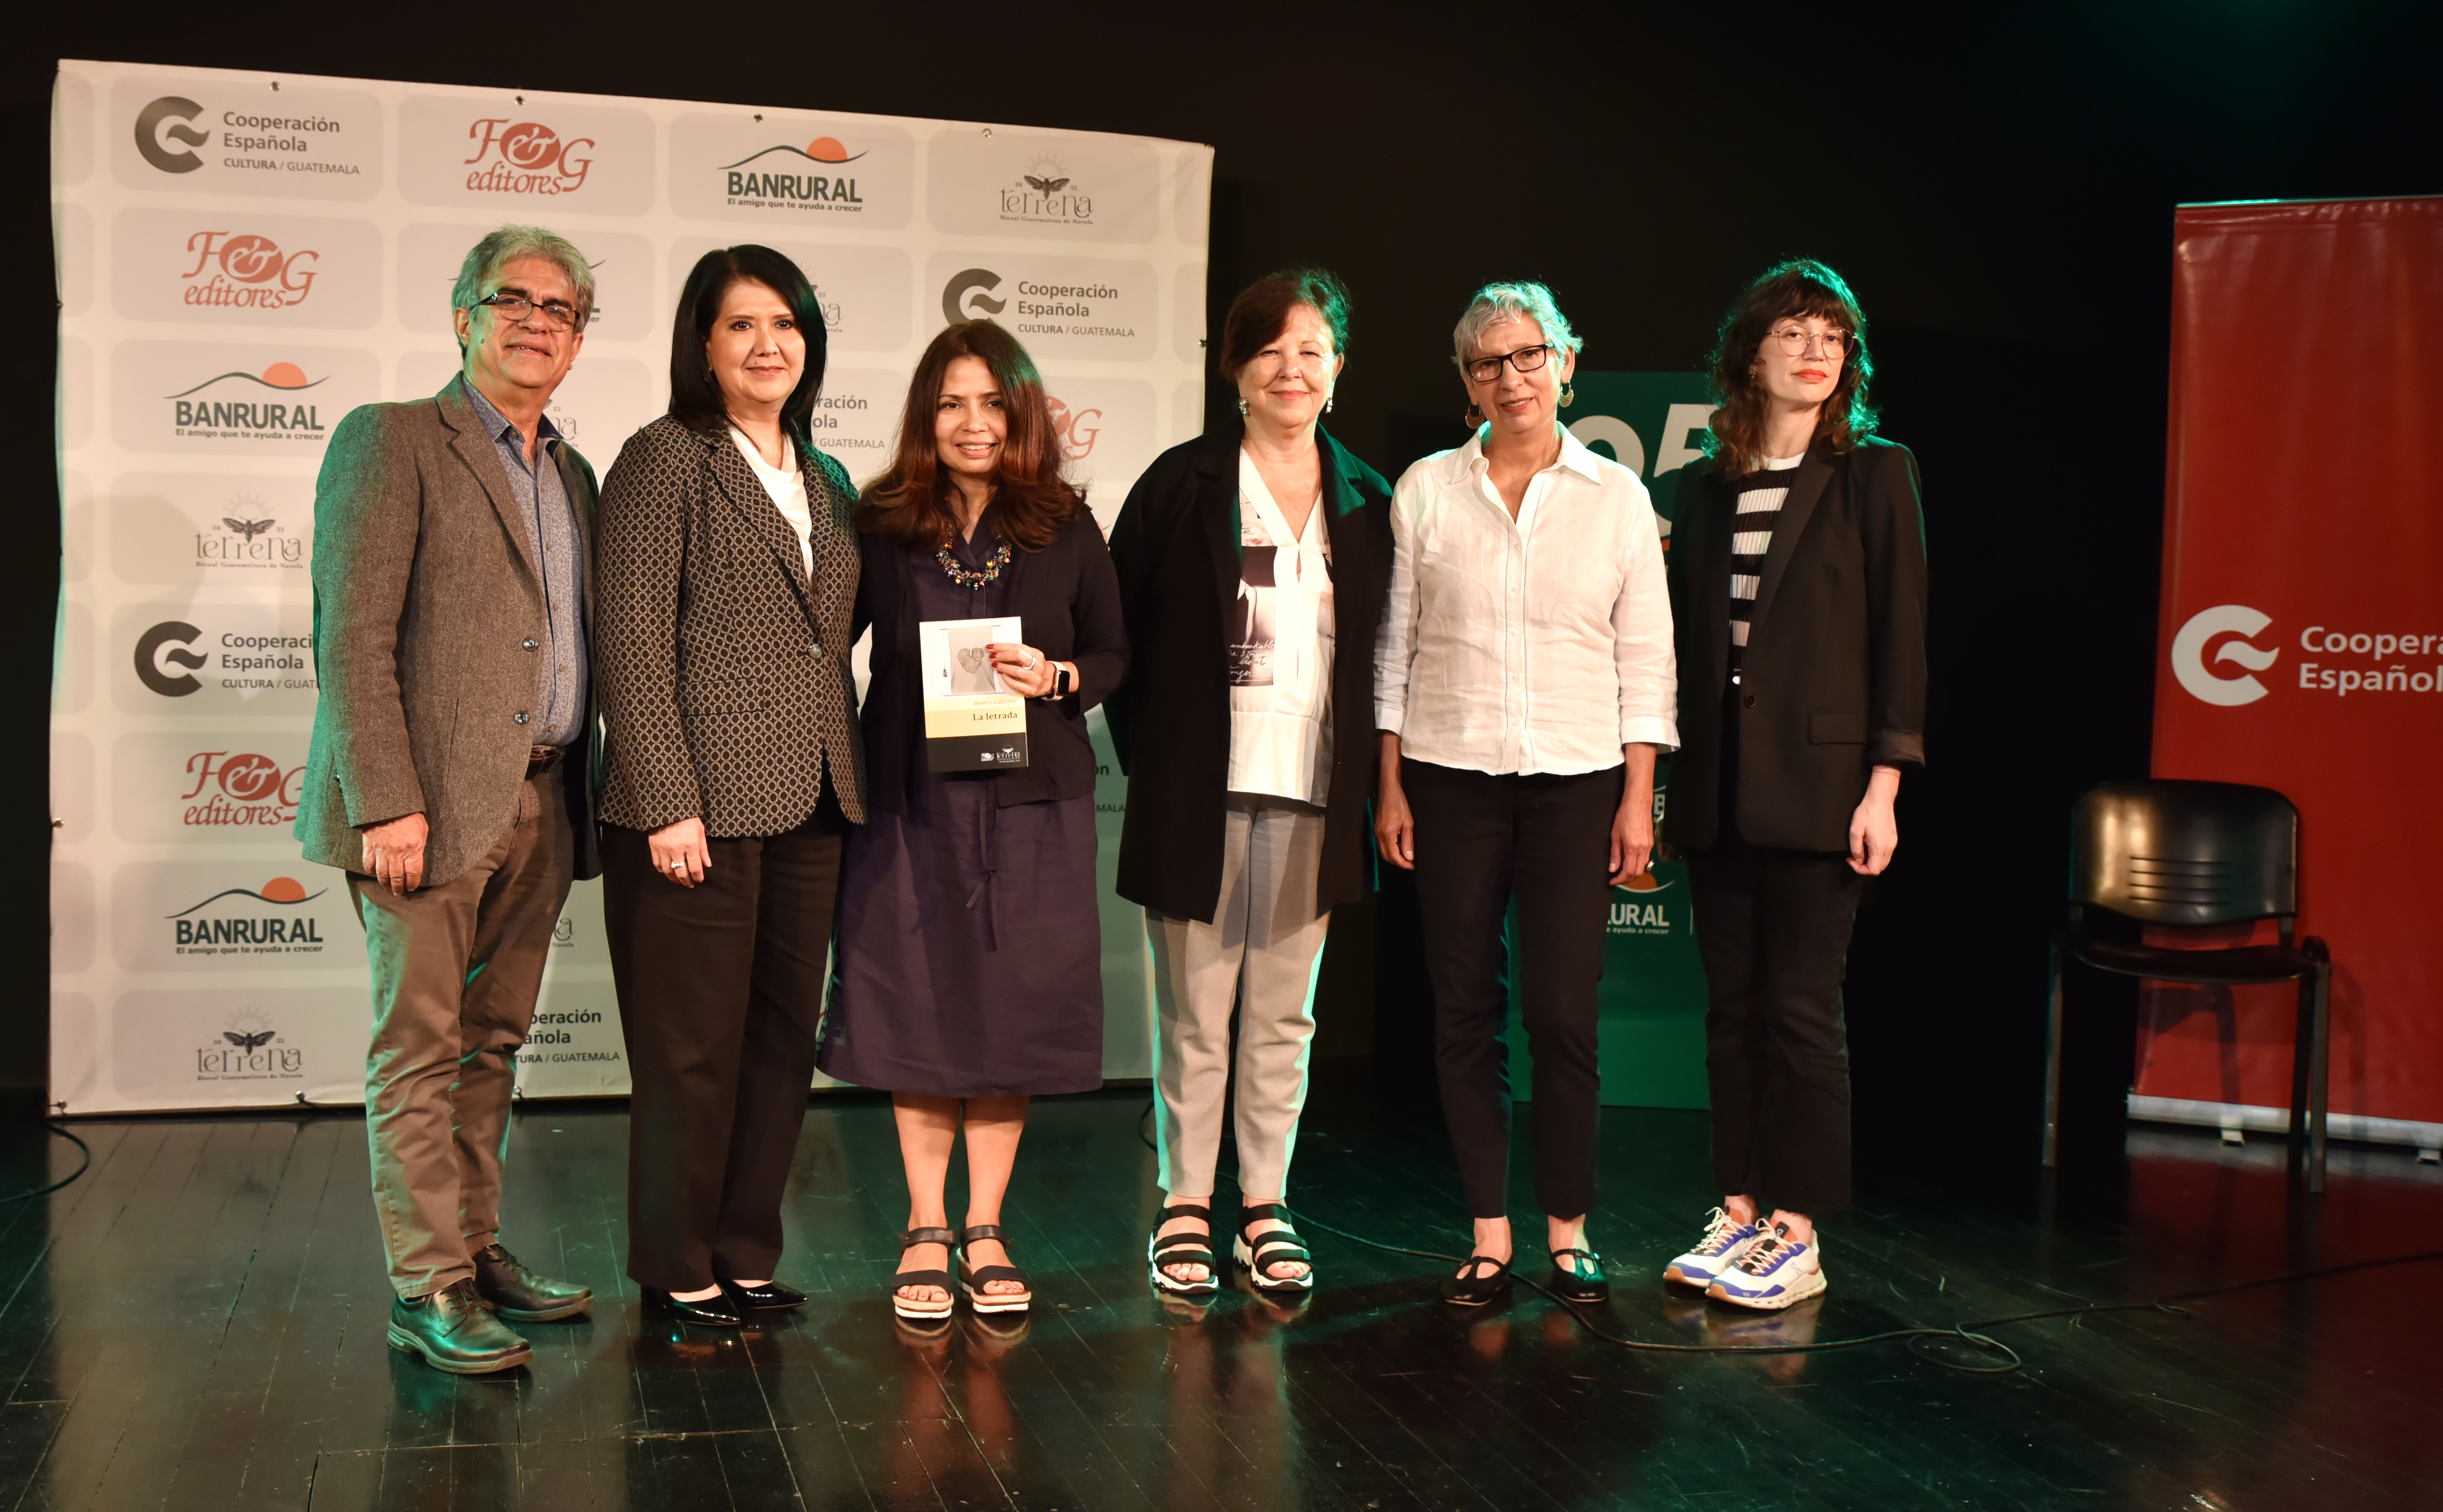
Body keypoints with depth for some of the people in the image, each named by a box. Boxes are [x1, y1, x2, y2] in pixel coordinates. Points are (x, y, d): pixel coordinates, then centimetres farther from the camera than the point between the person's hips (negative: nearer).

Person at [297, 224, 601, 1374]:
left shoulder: (571, 474, 18)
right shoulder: (391, 441, -3)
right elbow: (351, 639, -11)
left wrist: (580, 796, 11)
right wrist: (385, 801, -18)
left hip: (537, 807, 7)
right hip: (430, 805, -7)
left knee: (491, 1045, 14)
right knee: (420, 1050, 0)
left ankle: (476, 1251, 24)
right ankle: (425, 1289, 7)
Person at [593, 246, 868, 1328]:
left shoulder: (825, 483, 17)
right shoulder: (664, 460, -4)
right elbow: (633, 646, -11)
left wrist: (850, 777, 12)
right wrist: (669, 803, -17)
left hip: (810, 804, 7)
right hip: (705, 804, -7)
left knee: (785, 1041, 11)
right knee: (694, 1048, 2)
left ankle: (747, 1253, 24)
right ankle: (679, 1270, 16)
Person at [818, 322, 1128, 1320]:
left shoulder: (1065, 528, 5)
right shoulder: (880, 525, 4)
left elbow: (1114, 655, 8)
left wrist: (1054, 677, -12)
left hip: (1031, 799, 0)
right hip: (911, 798, 0)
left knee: (1013, 1006, 4)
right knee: (918, 1005, 4)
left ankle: (985, 1231, 18)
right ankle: (926, 1230, 18)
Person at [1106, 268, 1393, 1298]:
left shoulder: (1368, 502, 10)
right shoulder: (1182, 485, 0)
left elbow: (1381, 652, 15)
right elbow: (1118, 627, 3)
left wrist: (1367, 775, 6)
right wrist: (1148, 751, -1)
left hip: (1314, 797, 3)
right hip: (1201, 790, -3)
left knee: (1284, 1015, 10)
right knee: (1194, 1013, 4)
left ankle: (1264, 1209, 20)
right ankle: (1184, 1208, 16)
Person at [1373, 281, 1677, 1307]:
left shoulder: (1617, 495, 6)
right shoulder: (1426, 490, 6)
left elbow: (1645, 657, 6)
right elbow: (1395, 644, 7)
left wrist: (1638, 797, 0)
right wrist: (1390, 785, 2)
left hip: (1577, 778, 0)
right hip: (1451, 774, 1)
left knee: (1563, 1011, -3)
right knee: (1465, 1010, 2)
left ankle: (1568, 1232, 13)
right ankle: (1489, 1237, 12)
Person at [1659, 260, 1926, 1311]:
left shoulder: (1874, 474, 0)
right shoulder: (1706, 486, 12)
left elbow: (1900, 635, -4)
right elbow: (1685, 636, 13)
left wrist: (1882, 788, -10)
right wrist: (1662, 777, 7)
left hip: (1815, 783, -4)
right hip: (1717, 787, 5)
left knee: (1801, 1011, -2)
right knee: (1731, 1007, 9)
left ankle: (1797, 1234, 8)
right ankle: (1739, 1211, 18)